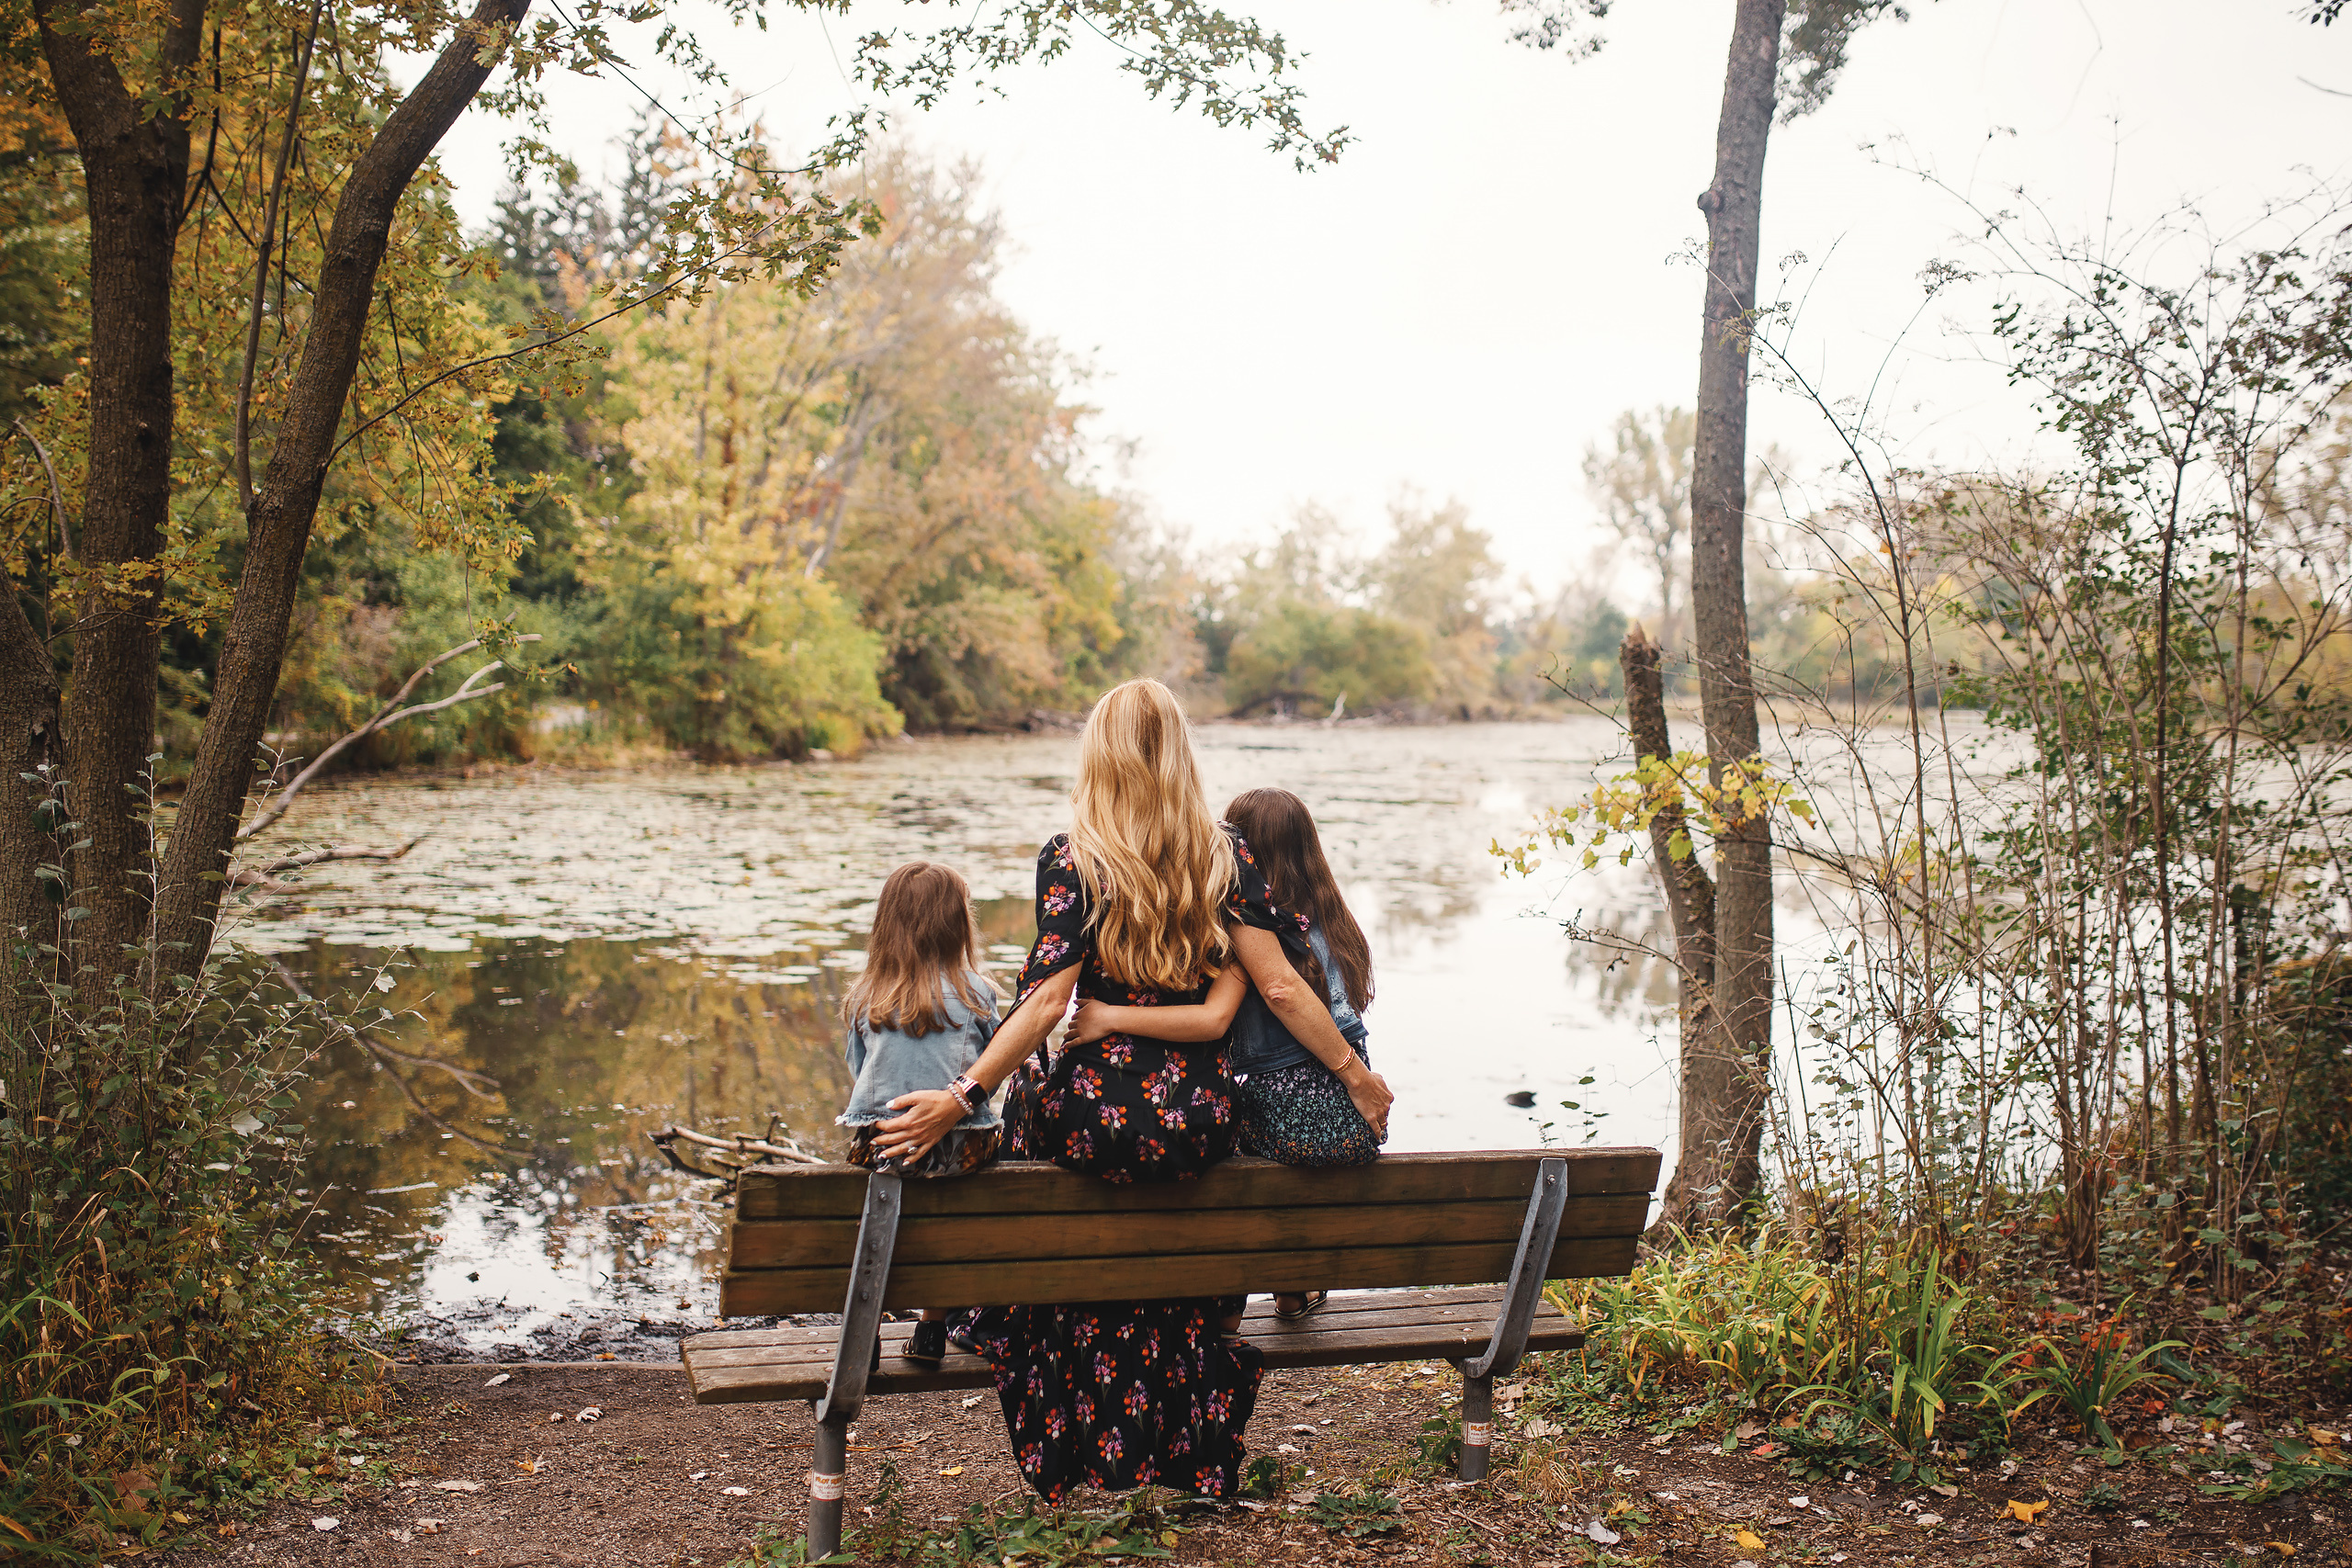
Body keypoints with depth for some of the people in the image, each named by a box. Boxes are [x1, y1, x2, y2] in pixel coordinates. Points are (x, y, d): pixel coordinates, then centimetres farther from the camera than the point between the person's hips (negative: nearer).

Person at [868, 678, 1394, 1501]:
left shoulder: (1071, 857, -7)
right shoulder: (1224, 855, 1)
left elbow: (1047, 1000, -15)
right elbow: (1280, 987, -2)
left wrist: (960, 1098, -15)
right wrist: (1356, 1075, 8)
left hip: (1101, 1119, -2)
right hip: (1200, 1123, 3)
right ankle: (1184, 1449, 40)